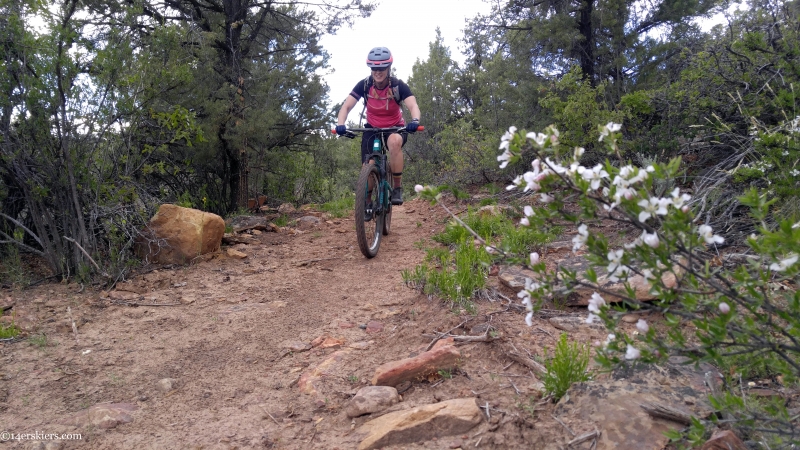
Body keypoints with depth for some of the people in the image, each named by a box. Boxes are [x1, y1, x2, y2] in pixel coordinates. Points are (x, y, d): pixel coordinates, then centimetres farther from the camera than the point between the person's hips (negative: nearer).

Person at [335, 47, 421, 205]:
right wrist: (340, 124, -40)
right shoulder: (364, 85, -15)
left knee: (394, 141, -38)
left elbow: (413, 106, -32)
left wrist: (415, 121, -55)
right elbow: (346, 106, -19)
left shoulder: (398, 86, -19)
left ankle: (397, 188, -25)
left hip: (395, 128, -2)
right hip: (372, 128, 2)